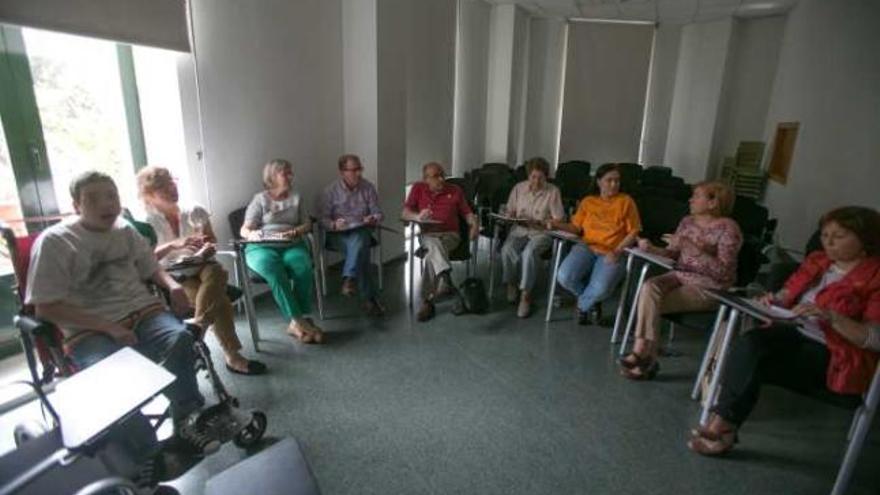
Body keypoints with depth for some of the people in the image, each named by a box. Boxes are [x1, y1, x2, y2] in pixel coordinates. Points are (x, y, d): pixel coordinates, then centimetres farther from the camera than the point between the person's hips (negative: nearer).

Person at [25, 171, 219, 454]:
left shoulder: (126, 231, 13)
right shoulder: (53, 242, -2)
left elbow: (151, 269, 22)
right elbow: (45, 308, -7)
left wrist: (173, 286, -2)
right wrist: (108, 327, -17)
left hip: (141, 311, 3)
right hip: (89, 331, -3)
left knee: (180, 337, -28)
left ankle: (187, 420, -14)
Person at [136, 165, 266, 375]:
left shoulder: (195, 212, 3)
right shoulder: (148, 224, -4)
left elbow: (212, 242, 14)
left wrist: (207, 248, -11)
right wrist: (173, 245, -28)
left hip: (202, 267, 3)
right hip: (175, 277, -3)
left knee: (216, 273, -36)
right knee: (219, 299, -30)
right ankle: (232, 357, -26)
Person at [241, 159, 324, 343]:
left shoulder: (296, 198, 19)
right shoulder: (260, 199, 9)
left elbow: (307, 224, 14)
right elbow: (245, 229, 3)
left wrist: (295, 231, -9)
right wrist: (252, 234, -22)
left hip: (292, 245, 2)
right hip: (262, 247, -2)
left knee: (304, 269, -32)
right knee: (275, 271, -36)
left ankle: (297, 322, -26)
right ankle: (299, 322, -34)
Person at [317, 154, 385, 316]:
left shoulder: (368, 187, 6)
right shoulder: (330, 191, 1)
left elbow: (378, 213, 6)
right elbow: (323, 218, -3)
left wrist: (374, 219, -18)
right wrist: (334, 225, -24)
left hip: (361, 231, 2)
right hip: (338, 234, -2)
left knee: (358, 241, -37)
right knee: (360, 250, -33)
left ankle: (349, 280, -40)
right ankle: (369, 298, -32)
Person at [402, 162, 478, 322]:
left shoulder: (455, 190, 15)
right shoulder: (418, 189, 12)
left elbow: (467, 213, 12)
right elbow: (405, 213, 5)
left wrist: (474, 224, -11)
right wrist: (417, 216, -18)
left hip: (450, 234, 0)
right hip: (427, 235, 0)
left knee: (433, 253, -33)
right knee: (434, 245, -37)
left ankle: (427, 301, -38)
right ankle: (446, 280, -59)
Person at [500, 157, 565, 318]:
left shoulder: (553, 191, -2)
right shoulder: (519, 188, 8)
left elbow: (558, 220, -4)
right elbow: (509, 211, 12)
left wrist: (539, 223, -17)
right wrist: (511, 217, -12)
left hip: (542, 232, -3)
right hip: (519, 230, 3)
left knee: (529, 252, -35)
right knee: (507, 249, -30)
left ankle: (525, 294, -23)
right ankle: (511, 284, -3)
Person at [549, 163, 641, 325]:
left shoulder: (626, 201, 4)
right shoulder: (587, 201, 12)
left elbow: (633, 232, 1)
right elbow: (576, 228, 10)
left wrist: (617, 252, -13)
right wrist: (557, 224, -9)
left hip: (612, 253, -2)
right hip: (587, 247, 3)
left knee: (601, 289, -32)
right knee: (564, 277, -27)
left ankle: (583, 305, 7)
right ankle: (592, 300, 7)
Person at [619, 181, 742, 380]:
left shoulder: (728, 228, -11)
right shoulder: (688, 222, 9)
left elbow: (724, 272, -19)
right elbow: (672, 254, 12)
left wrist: (693, 249, -26)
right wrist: (652, 249, -8)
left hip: (709, 287, -6)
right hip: (680, 276, 6)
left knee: (652, 303, -23)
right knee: (649, 287, -26)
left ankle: (646, 356, -9)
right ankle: (642, 351, -27)